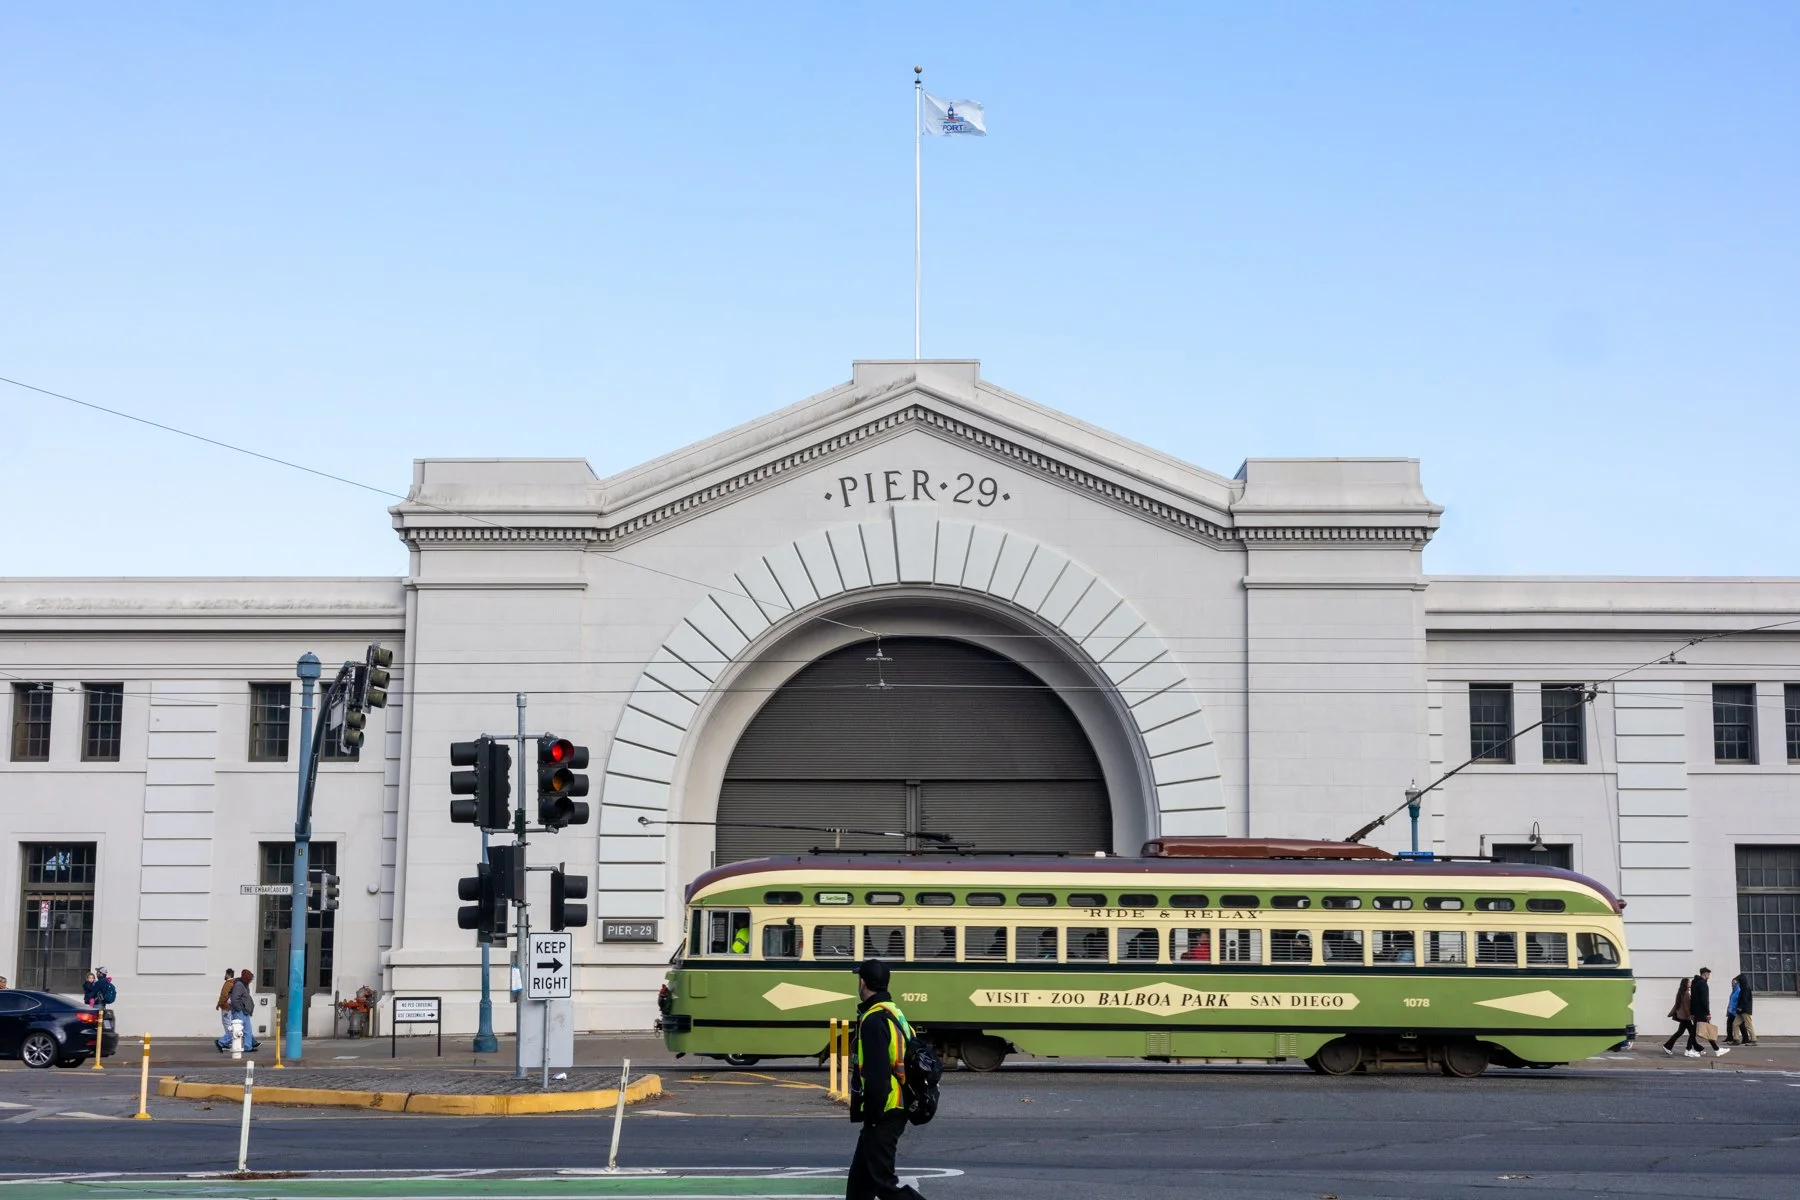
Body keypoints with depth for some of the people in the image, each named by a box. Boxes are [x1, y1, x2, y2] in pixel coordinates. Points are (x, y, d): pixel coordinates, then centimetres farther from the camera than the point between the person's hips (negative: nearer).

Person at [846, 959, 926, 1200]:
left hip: (883, 1115, -10)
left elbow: (876, 1075, -23)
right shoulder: (894, 1014, 14)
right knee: (860, 1178, 16)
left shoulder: (874, 1020, -17)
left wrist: (871, 1115, -18)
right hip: (896, 1110, 10)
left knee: (883, 1180, -9)